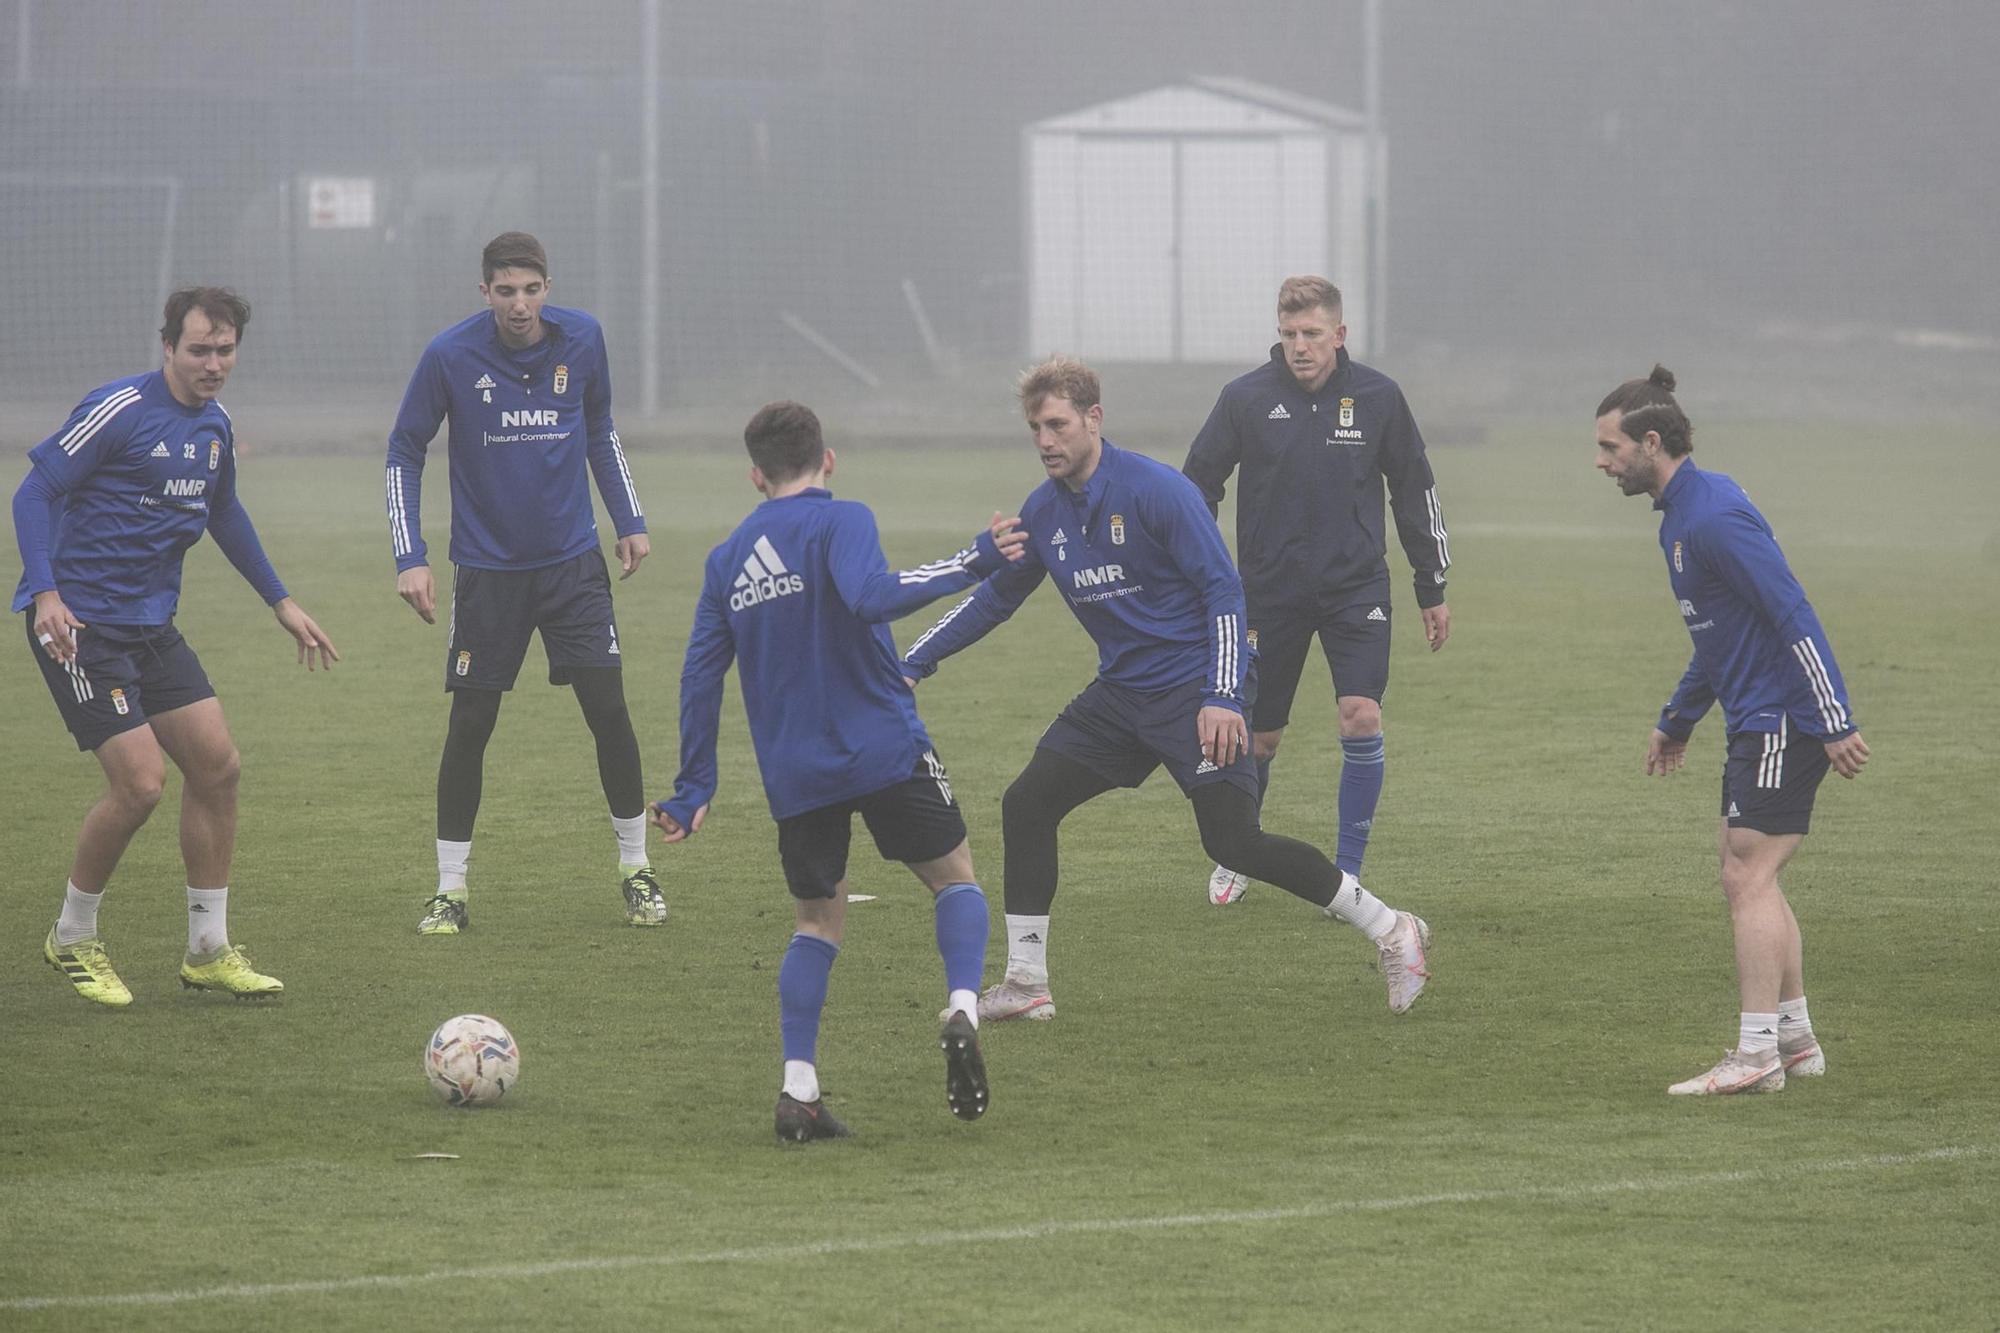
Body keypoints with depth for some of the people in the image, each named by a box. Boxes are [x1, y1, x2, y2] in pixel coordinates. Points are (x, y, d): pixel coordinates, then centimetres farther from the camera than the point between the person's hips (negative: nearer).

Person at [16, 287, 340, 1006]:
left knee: (216, 765, 3)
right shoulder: (120, 409, -15)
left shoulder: (215, 424, 9)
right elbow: (34, 493, -15)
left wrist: (281, 602, 30)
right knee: (140, 780, -14)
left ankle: (208, 952, 15)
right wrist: (45, 592, -28)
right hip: (80, 623, -8)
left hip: (151, 624, 8)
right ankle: (73, 939, 7)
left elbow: (223, 512, 27)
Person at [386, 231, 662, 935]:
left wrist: (629, 521, 13)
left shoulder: (581, 339, -3)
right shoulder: (450, 356, -11)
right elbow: (404, 452, -2)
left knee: (609, 710, -4)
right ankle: (450, 891, 9)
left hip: (573, 561, 2)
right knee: (469, 725, -1)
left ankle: (636, 870, 10)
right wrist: (410, 557, -8)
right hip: (487, 569, -2)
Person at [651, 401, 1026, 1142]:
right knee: (955, 878, 12)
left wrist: (695, 788, 17)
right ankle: (962, 1009, -15)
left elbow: (701, 673, 12)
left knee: (818, 919, 16)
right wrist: (971, 564, -23)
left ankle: (798, 1089, 2)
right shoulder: (840, 521, -5)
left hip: (794, 774, 4)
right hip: (884, 749, -4)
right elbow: (871, 596, -24)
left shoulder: (726, 560, 12)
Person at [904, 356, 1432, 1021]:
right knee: (1026, 804, -1)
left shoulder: (1156, 490, -16)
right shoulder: (1043, 511, 5)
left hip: (1196, 691, -7)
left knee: (1233, 840, -15)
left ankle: (1392, 931, -3)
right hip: (1121, 692, 7)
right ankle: (1025, 983, 7)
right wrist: (911, 664, 12)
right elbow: (992, 598, 19)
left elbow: (1223, 590, -17)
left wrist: (1222, 698, -25)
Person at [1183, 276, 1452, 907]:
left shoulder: (1377, 396, -3)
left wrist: (1433, 589, 11)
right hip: (1269, 589, 0)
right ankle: (1237, 855, 33)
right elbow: (1196, 488, 3)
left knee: (1362, 718, -16)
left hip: (1356, 585, 0)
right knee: (1259, 736, 7)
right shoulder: (1245, 398, -7)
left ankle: (1348, 871, -4)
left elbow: (1415, 493, 8)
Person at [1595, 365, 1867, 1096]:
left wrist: (1834, 723, -25)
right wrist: (1679, 719, 30)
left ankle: (1755, 1056, -9)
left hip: (1783, 720, -10)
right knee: (1752, 879, 13)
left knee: (1748, 877, -10)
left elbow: (1794, 616, -23)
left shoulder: (1713, 517, -19)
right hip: (1758, 721, 10)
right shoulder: (1682, 514, 14)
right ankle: (1795, 1039, 19)